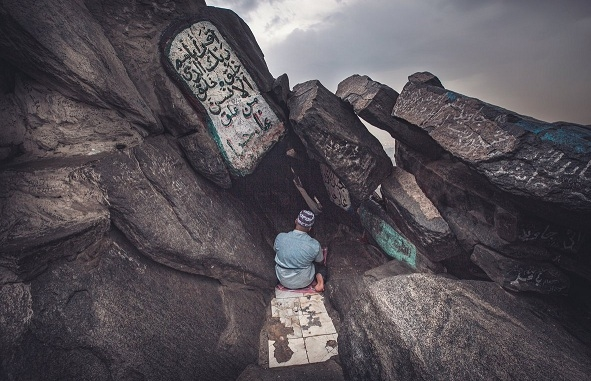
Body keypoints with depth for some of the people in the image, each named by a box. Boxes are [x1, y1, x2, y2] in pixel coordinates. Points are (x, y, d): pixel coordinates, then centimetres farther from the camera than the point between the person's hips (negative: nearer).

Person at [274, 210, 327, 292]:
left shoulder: (280, 237, -23)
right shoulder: (314, 245, -26)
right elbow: (319, 261, -4)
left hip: (284, 281, 3)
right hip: (304, 281, -2)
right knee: (322, 267, 25)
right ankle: (320, 281, -1)